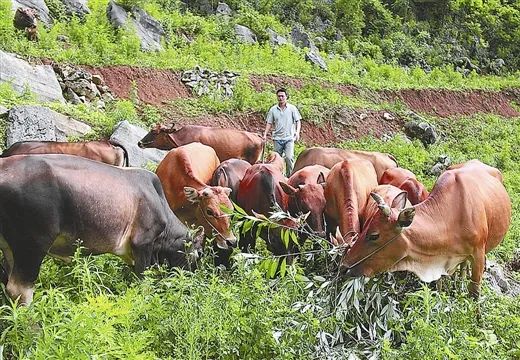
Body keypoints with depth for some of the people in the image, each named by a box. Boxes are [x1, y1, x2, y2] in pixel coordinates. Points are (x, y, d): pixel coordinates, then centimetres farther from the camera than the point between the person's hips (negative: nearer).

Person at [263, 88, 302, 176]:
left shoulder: (292, 108, 4)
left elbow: (298, 121, 4)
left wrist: (297, 132, -11)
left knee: (289, 157, -15)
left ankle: (290, 176, -7)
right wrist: (265, 134, 1)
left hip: (289, 138, -2)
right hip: (277, 138, 2)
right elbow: (269, 123, 11)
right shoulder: (273, 109, 8)